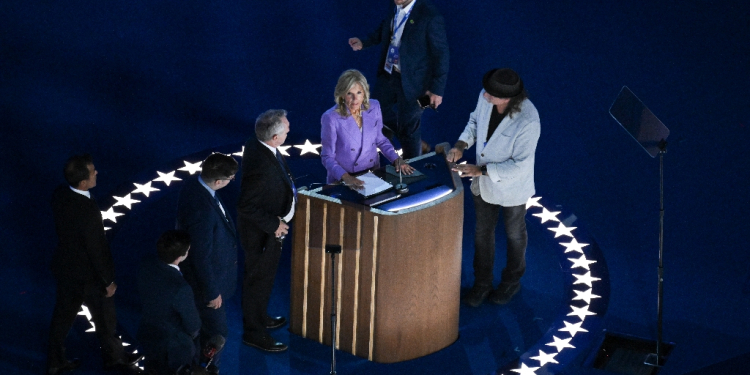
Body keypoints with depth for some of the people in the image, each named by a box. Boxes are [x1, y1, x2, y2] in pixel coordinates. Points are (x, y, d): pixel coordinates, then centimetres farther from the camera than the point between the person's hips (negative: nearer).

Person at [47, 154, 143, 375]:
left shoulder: (59, 195, -13)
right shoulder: (88, 210, -35)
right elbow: (97, 249, -25)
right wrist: (108, 280, -12)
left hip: (63, 265, 7)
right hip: (88, 274, -7)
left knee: (63, 315, 23)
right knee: (105, 317, 19)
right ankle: (113, 356, 42)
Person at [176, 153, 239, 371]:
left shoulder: (195, 185, -10)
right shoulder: (202, 211, -39)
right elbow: (201, 257, -29)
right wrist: (212, 292, -17)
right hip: (206, 279, -9)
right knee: (216, 332, 11)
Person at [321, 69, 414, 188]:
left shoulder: (373, 107, -3)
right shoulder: (331, 118, -17)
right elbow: (327, 157, -10)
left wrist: (396, 159, -2)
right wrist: (345, 177, -25)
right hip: (342, 181, -4)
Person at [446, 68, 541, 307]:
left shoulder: (528, 122, -38)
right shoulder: (486, 98, -20)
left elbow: (520, 165, -31)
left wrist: (481, 170, -29)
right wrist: (462, 145, -13)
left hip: (511, 187, -5)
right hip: (483, 183, 5)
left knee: (514, 234, 23)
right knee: (483, 232, 23)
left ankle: (512, 282, 48)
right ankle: (482, 282, 45)